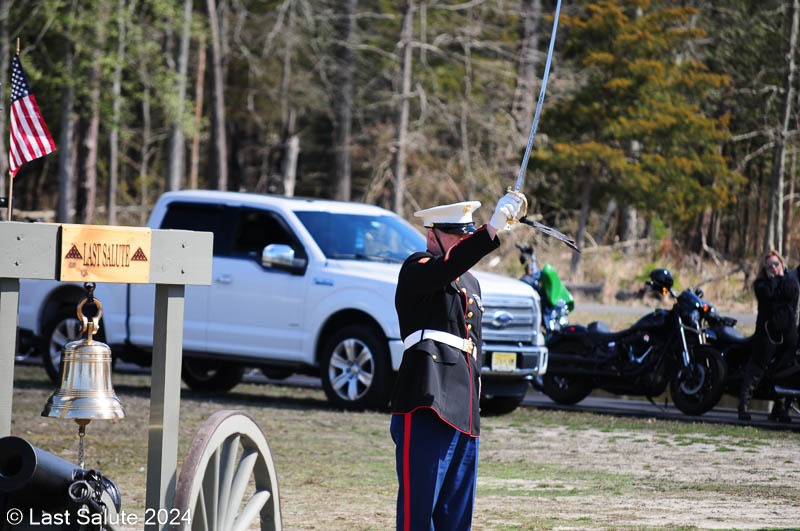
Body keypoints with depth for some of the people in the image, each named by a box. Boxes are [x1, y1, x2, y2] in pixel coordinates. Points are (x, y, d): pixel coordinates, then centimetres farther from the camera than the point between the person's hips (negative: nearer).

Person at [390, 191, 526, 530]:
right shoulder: (417, 270, -3)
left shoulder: (470, 284, 24)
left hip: (464, 412, 8)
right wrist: (493, 228, -37)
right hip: (426, 408, -8)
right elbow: (449, 267, -26)